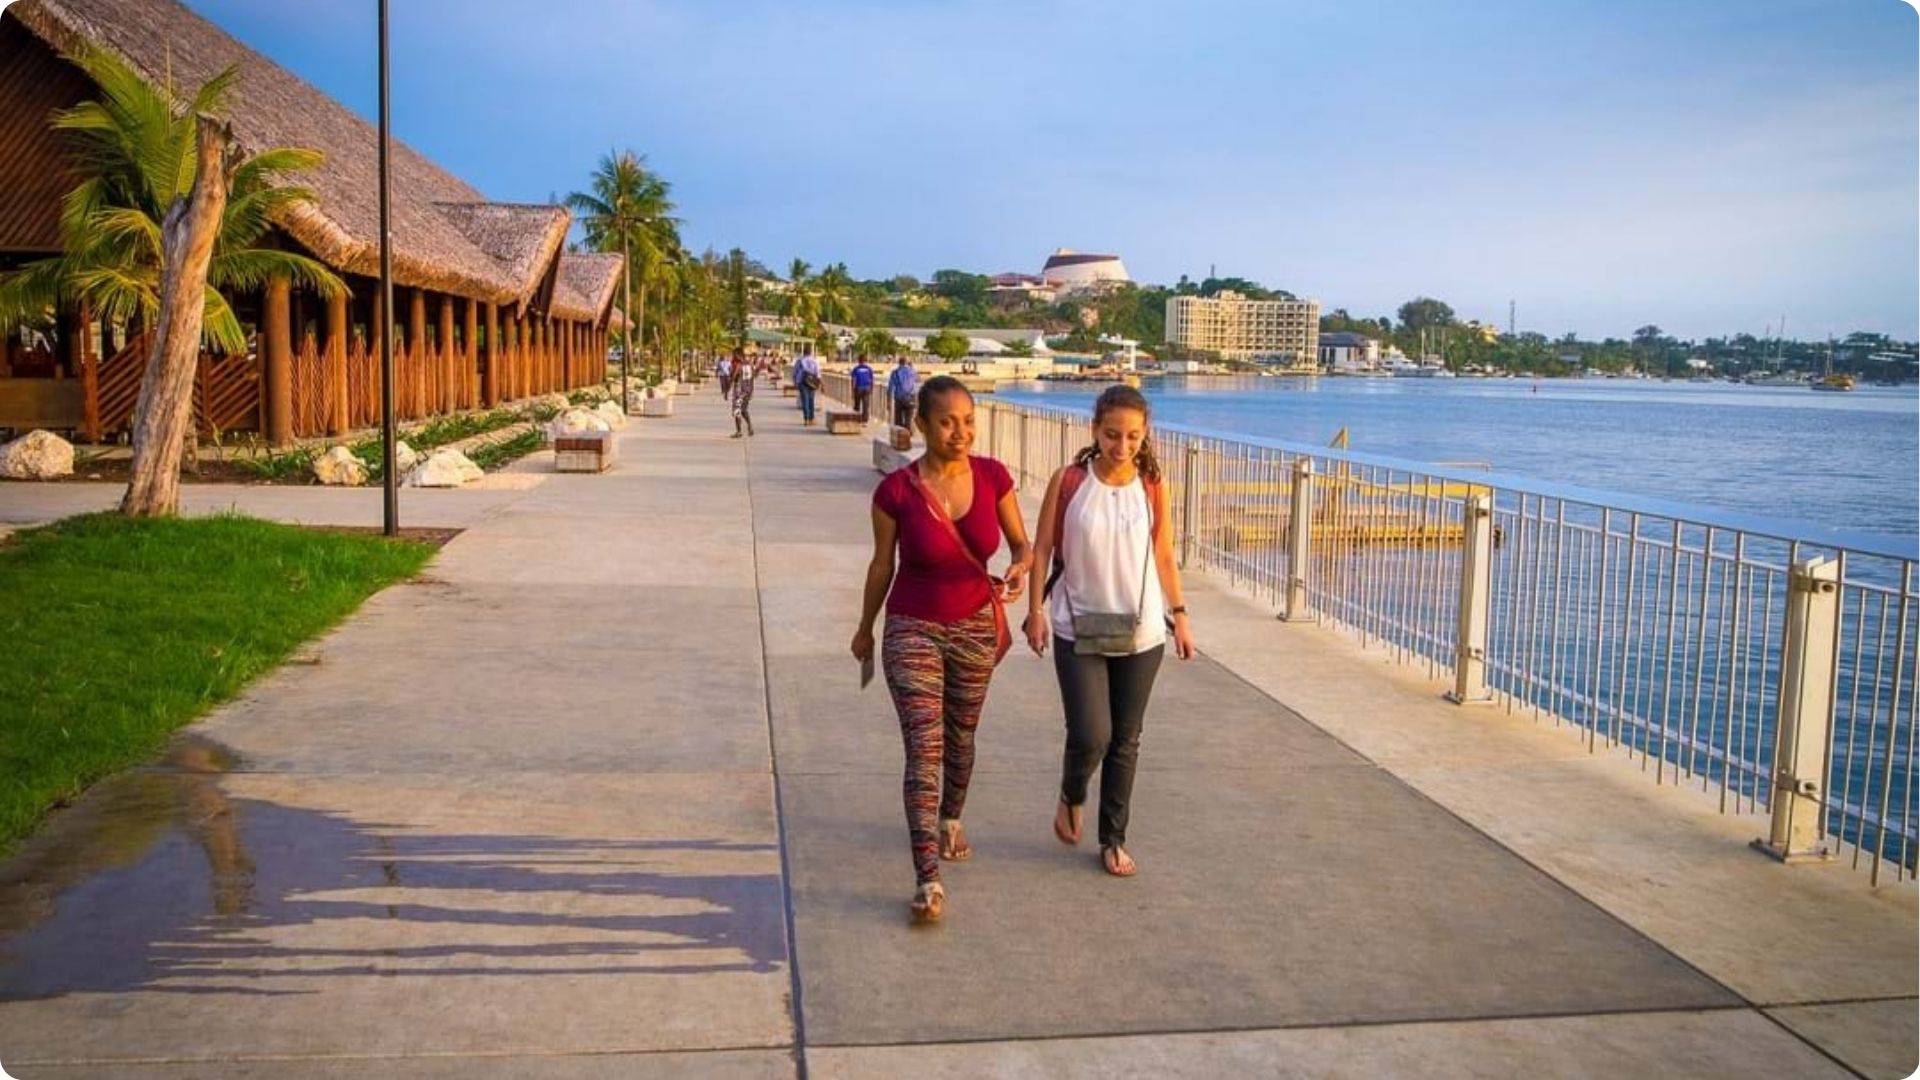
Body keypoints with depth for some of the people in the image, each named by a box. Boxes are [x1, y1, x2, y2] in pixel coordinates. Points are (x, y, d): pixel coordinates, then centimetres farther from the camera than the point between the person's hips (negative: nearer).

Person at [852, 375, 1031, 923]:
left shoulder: (993, 477, -8)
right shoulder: (897, 490, -15)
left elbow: (1021, 544, 3)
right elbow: (882, 564, -1)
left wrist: (1019, 568, -21)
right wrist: (865, 628, 11)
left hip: (976, 629, 3)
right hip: (913, 630, -3)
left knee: (960, 739, 20)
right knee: (923, 750, -11)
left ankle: (951, 821, 48)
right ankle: (928, 880, -11)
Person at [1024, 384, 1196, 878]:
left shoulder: (1151, 485, -1)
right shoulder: (1067, 482, -7)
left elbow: (1164, 555, 6)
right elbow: (1042, 549, -1)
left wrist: (1179, 616, 4)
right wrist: (1036, 610, -7)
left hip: (1140, 632, 2)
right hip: (1079, 630, -2)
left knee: (1126, 740, 10)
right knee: (1090, 736, -9)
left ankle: (1113, 839, 26)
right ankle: (1071, 796, 25)